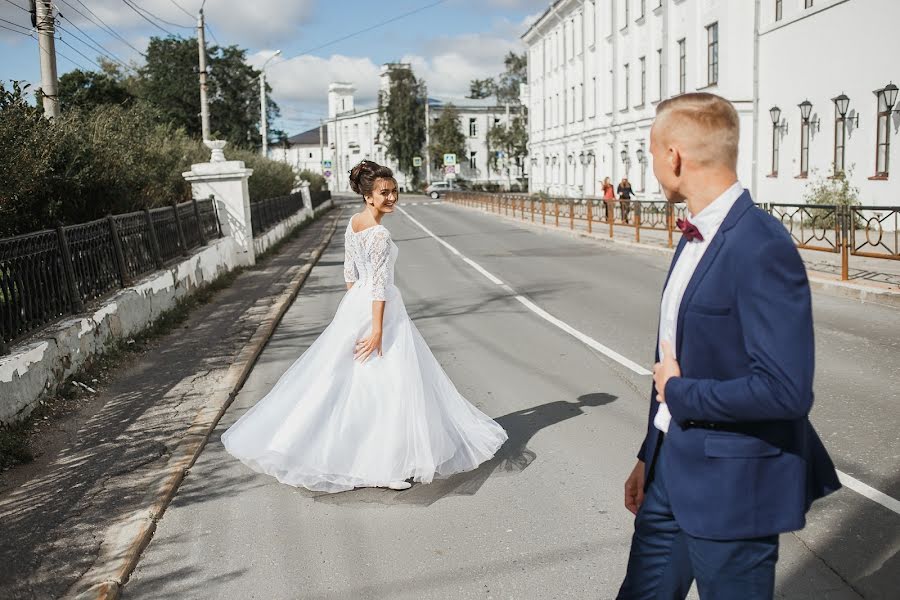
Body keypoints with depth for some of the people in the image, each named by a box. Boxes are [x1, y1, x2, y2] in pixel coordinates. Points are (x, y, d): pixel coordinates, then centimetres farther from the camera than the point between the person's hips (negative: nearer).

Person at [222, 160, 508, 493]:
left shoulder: (353, 222, 5)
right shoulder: (380, 235, -21)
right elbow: (379, 285, -22)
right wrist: (377, 329, -21)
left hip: (354, 304, 9)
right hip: (380, 310, -9)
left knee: (342, 378, 16)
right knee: (385, 383, -2)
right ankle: (382, 465, 4)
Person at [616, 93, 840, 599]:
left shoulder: (763, 249, -23)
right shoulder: (696, 237, 6)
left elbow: (785, 389, -29)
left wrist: (681, 392, -15)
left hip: (731, 485, -8)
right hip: (672, 472, 8)